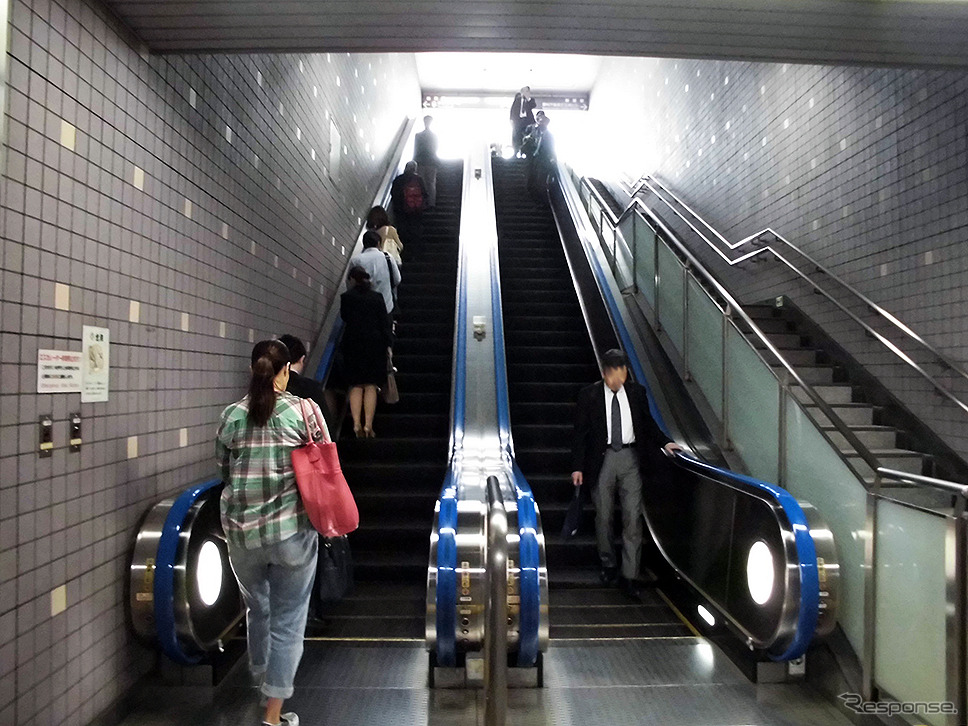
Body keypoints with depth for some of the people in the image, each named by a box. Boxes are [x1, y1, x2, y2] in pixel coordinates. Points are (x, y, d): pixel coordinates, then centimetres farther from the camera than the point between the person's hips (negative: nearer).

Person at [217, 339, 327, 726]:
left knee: (257, 608, 26)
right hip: (292, 529, -3)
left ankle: (262, 680, 47)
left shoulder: (231, 415, -2)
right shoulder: (304, 409, -10)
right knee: (288, 620, 10)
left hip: (242, 531, 4)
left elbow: (223, 471, 8)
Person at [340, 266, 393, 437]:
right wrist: (387, 344, 5)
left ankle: (356, 423, -5)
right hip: (374, 344, 0)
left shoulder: (346, 297, -1)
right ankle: (368, 425, -3)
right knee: (371, 386, 2)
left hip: (353, 344, 0)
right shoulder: (377, 297, 3)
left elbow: (344, 317, 12)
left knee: (356, 386, 5)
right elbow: (384, 322, 2)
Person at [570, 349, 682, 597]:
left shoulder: (636, 392, 5)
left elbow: (648, 422, 19)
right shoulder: (589, 395, -3)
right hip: (602, 458, -1)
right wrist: (578, 467, -5)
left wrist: (664, 442, 6)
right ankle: (608, 564, 30)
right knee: (603, 515, 9)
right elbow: (580, 432, -1)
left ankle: (629, 575, 6)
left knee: (632, 516, -2)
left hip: (630, 458, 1)